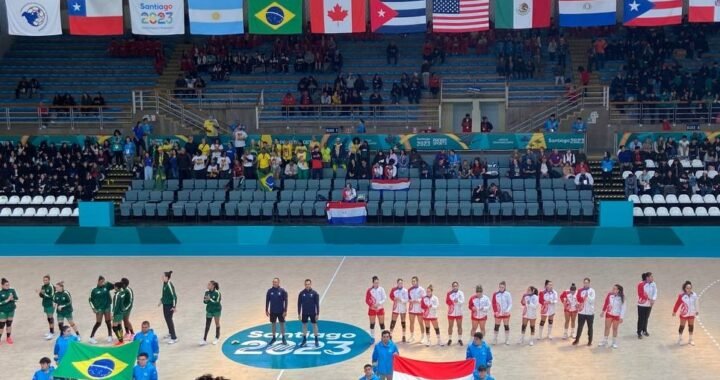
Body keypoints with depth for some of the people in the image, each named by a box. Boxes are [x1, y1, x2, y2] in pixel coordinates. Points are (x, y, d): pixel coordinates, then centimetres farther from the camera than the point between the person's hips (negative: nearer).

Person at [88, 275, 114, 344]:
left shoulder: (106, 287, -1)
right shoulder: (94, 290, -6)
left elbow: (113, 286, -13)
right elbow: (91, 300, -1)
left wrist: (107, 283, -29)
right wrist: (93, 308, -7)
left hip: (107, 307, 3)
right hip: (99, 308, -3)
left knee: (108, 321, 9)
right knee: (98, 323, -3)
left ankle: (110, 336, 21)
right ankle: (91, 337, 6)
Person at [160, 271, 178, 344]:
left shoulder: (169, 285, -25)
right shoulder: (164, 284, 2)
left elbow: (174, 296, -24)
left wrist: (174, 306, -22)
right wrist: (161, 300, 23)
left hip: (170, 305, -9)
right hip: (165, 304, 9)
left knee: (169, 320, -6)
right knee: (167, 319, 21)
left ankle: (174, 338, -1)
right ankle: (170, 333, 40)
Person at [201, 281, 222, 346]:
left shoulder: (217, 293, -19)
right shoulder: (207, 292, -4)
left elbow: (217, 302, -23)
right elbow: (205, 302, 1)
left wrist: (210, 299, -31)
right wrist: (205, 300, -21)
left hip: (216, 310, -4)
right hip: (209, 310, 4)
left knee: (217, 323, 12)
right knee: (207, 325, 3)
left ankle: (217, 338, 27)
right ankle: (204, 339, 5)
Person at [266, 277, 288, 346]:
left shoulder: (282, 291, -9)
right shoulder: (269, 291, -3)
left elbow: (285, 301, -6)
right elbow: (267, 301, 3)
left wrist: (285, 311, -10)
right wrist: (266, 310, 2)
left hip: (281, 311, -2)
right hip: (272, 311, 2)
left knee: (282, 324, 5)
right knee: (273, 324, 10)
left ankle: (283, 338, 14)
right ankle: (274, 337, 22)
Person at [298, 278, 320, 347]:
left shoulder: (314, 293, -8)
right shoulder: (301, 293, -4)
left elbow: (317, 304, -5)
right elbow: (299, 304, 2)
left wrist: (318, 314, -8)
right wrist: (299, 314, 0)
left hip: (313, 313, -1)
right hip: (304, 313, 2)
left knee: (314, 325, 3)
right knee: (304, 325, 8)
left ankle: (316, 341, 12)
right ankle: (304, 340, 19)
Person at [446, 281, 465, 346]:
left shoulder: (461, 293, -4)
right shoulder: (449, 293, -4)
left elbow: (462, 301, -17)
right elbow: (447, 302, -14)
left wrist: (458, 301, -37)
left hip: (459, 313, 0)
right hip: (451, 313, 0)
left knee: (459, 326, 8)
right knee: (450, 326, 10)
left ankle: (460, 339, 19)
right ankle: (450, 339, 22)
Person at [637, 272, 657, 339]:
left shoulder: (653, 284, -4)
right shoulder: (641, 285, -19)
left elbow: (655, 292, -7)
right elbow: (642, 294, -19)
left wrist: (653, 299, -22)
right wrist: (649, 299, -19)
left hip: (649, 304, 5)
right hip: (642, 304, -5)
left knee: (646, 318, 16)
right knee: (641, 319, -2)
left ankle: (644, 330, 34)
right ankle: (639, 333, 8)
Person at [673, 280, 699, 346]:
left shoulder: (694, 295, -11)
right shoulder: (682, 295, -21)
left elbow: (696, 303, 3)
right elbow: (677, 303, -14)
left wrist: (697, 311, 13)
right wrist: (674, 311, -8)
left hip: (691, 314, 3)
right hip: (684, 314, -3)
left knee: (691, 326, 14)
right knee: (682, 326, 8)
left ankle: (690, 339, 29)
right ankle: (680, 339, 25)